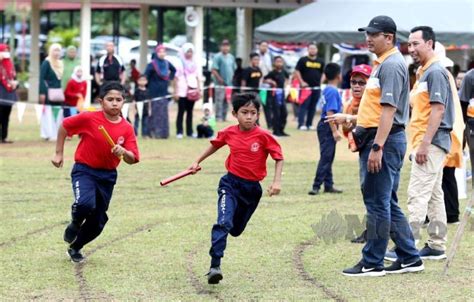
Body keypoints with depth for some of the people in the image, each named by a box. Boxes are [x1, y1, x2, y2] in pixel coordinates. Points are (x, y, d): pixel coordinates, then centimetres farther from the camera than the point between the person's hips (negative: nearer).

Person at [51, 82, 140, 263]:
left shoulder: (127, 128, -6)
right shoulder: (89, 119, -13)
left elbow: (132, 159, -8)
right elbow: (64, 126, 0)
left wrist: (123, 152, -30)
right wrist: (59, 153, 3)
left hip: (108, 175, 4)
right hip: (84, 170, -4)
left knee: (98, 222, 10)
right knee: (86, 204, -32)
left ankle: (75, 248, 37)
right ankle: (75, 224, 4)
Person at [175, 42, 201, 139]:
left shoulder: (194, 64, 12)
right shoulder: (180, 64, -1)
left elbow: (197, 78, 15)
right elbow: (177, 78, -3)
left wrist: (198, 89, 5)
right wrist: (176, 91, -9)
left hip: (192, 91, 4)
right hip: (182, 91, -4)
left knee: (190, 112, 7)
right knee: (181, 112, -3)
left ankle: (189, 132, 10)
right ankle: (179, 132, -3)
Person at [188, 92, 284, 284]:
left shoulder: (263, 136, -13)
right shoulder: (229, 133, -5)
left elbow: (279, 158, -6)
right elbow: (215, 145, 16)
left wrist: (277, 181, -17)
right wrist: (198, 162, 23)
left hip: (252, 188, 1)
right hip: (231, 184, -1)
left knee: (236, 229, 17)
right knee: (224, 222, -23)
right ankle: (215, 266, -28)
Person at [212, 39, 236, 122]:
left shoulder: (231, 57, 14)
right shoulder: (218, 57, -7)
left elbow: (234, 68, 23)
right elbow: (213, 70, -13)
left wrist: (232, 78, 11)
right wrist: (220, 79, -16)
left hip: (229, 83, 7)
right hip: (220, 84, -7)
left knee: (226, 101, 9)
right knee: (219, 100, -10)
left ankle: (224, 117, 15)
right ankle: (218, 117, -7)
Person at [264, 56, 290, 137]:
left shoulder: (283, 72, 6)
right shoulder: (273, 73, -11)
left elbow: (286, 78, 27)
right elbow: (264, 80, -9)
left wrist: (285, 84, 12)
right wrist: (271, 82, -22)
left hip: (282, 93, 7)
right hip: (275, 93, -7)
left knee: (284, 112, 8)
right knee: (276, 113, -5)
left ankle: (281, 130, 18)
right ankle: (276, 131, 2)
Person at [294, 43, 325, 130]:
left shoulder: (320, 62, 12)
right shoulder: (303, 60, 0)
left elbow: (323, 73, 20)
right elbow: (297, 71, -2)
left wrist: (321, 82, 5)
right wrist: (302, 82, -11)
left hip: (316, 87, 5)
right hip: (306, 87, -5)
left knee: (313, 107, 7)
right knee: (304, 106, -8)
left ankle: (309, 124, 12)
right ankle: (301, 124, -10)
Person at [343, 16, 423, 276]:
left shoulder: (392, 65, -15)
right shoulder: (382, 63, 17)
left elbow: (389, 109, -22)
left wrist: (377, 147, -25)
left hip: (384, 140, -11)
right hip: (376, 139, 11)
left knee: (377, 203, -5)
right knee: (387, 203, 14)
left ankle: (372, 263, 0)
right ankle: (409, 258, 19)